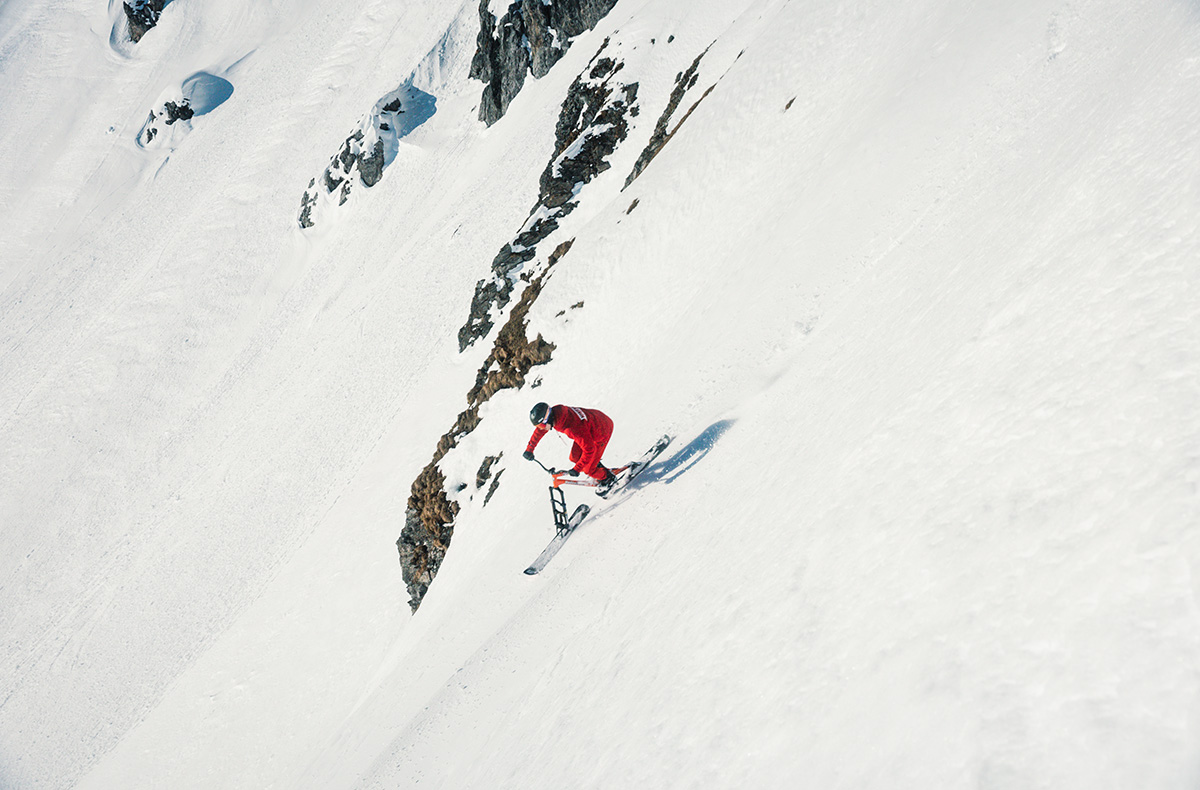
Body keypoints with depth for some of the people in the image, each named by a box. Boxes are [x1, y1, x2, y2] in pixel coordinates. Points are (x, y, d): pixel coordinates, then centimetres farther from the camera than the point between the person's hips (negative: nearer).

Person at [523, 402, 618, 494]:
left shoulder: (572, 428, -41)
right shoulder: (553, 412, -18)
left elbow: (589, 449, -35)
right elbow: (539, 431, 4)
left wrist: (577, 469, -29)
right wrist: (529, 449, 7)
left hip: (602, 430, -8)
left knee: (588, 469, -2)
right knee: (575, 457, 9)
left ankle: (608, 478, 26)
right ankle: (598, 467, 32)